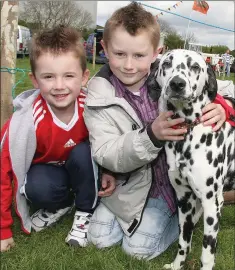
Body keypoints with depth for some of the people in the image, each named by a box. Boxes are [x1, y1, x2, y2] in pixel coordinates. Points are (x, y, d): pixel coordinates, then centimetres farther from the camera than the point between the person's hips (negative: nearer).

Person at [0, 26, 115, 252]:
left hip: (81, 170, 2)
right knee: (39, 189, -33)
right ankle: (62, 203, 2)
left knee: (84, 152, -30)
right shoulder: (26, 122, -30)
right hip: (46, 169, -2)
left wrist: (109, 172, -20)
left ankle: (85, 213, -8)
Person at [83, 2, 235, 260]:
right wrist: (151, 136, -37)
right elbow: (105, 155, -22)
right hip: (130, 184, 2)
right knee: (99, 238, 6)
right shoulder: (99, 98, -15)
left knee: (139, 248, -5)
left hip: (172, 180, -1)